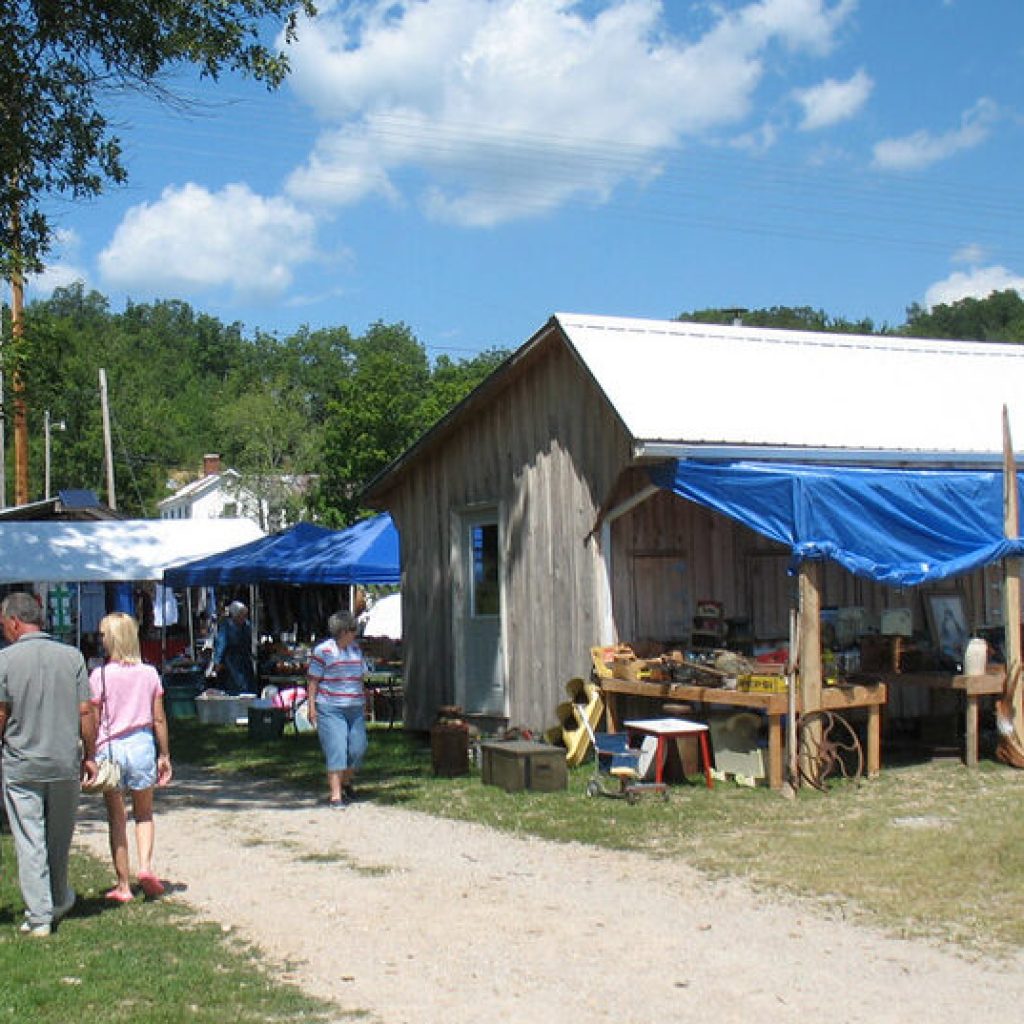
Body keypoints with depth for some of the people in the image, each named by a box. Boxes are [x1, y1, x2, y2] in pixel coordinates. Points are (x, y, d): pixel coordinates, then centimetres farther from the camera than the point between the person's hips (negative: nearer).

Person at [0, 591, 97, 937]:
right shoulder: (71, 655, -1)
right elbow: (85, 711, -1)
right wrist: (89, 755, 8)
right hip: (65, 764, 3)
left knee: (29, 843, 3)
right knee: (60, 839, 18)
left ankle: (39, 916, 3)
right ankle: (59, 903, 33)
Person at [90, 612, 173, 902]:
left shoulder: (99, 676, -8)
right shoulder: (149, 673, 1)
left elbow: (93, 723, -6)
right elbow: (158, 719, 4)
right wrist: (164, 755, 13)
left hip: (109, 747, -2)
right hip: (141, 744, 2)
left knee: (116, 818, 8)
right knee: (144, 814, 17)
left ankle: (124, 885, 10)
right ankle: (145, 866, -6)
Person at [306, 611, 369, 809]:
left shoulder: (356, 649, 14)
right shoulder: (322, 651, -5)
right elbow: (313, 680, -6)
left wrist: (364, 703, 20)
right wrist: (311, 707, -10)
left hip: (355, 708, 6)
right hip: (330, 709, -6)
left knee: (358, 748, 5)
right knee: (336, 750, -9)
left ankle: (346, 782, 31)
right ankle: (335, 795, -7)